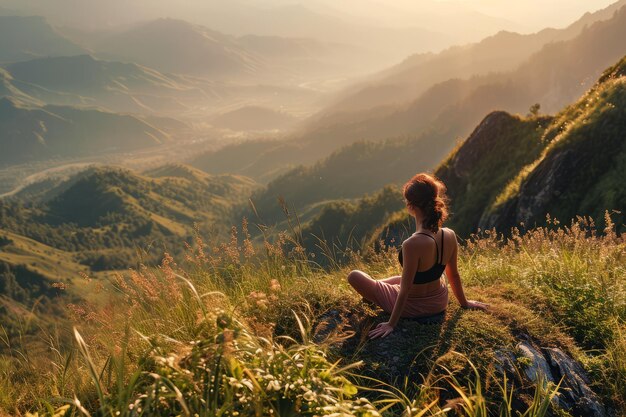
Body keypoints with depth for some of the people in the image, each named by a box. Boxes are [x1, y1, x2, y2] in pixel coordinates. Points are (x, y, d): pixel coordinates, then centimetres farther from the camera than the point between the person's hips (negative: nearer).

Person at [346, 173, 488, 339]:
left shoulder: (413, 244, -34)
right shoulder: (450, 236, -15)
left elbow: (405, 290, -26)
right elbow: (454, 275, 0)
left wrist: (391, 324, -15)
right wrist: (464, 302, 17)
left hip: (413, 307, -6)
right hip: (440, 303, 6)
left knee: (354, 276, 6)